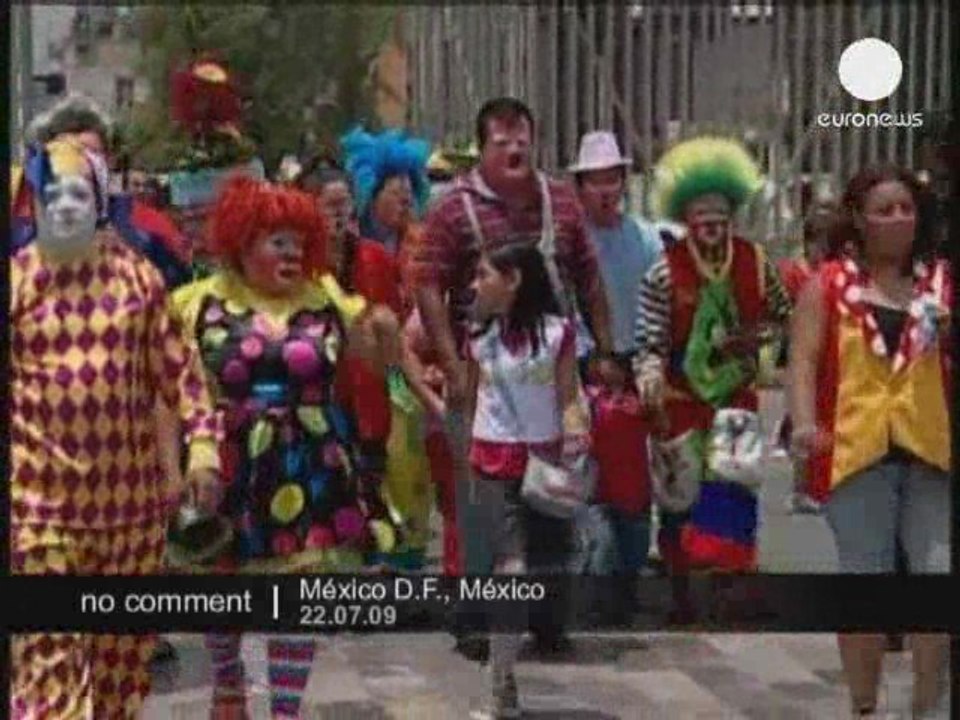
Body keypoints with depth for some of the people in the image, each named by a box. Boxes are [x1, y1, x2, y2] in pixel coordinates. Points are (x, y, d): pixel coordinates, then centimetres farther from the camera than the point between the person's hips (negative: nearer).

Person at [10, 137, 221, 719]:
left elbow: (176, 364, 5)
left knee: (125, 635, 13)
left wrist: (202, 437, -5)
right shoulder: (17, 278, -1)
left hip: (129, 486, 3)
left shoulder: (138, 274, 4)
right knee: (49, 642, -6)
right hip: (42, 493, -2)